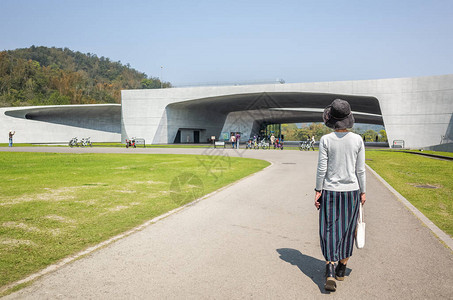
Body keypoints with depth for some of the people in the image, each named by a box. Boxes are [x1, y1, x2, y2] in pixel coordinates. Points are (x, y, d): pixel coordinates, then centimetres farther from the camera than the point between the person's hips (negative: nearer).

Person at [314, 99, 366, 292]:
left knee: (329, 230, 4)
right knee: (347, 229, 15)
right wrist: (362, 192, 9)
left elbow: (322, 168, -9)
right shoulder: (357, 140, -4)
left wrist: (318, 190, -1)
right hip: (351, 190, 2)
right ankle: (342, 269, 28)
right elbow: (360, 170, 0)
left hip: (330, 191, -2)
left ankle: (330, 270, -9)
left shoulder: (326, 140, -9)